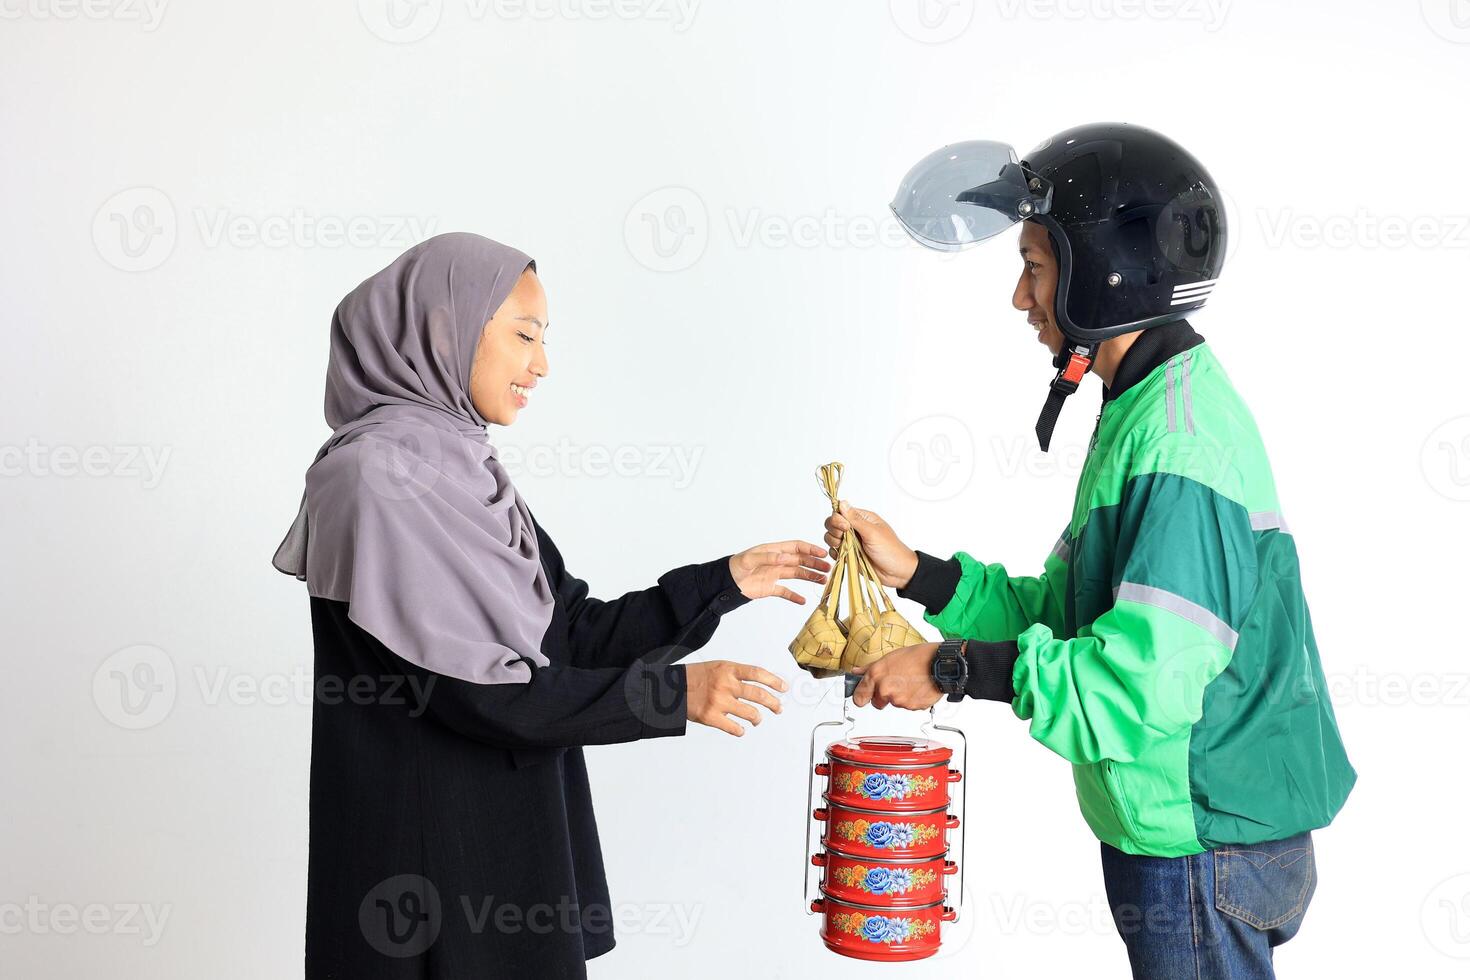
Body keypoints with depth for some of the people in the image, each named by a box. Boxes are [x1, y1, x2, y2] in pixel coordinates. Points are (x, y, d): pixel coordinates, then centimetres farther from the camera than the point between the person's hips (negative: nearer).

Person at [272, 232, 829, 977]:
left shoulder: (464, 468, 9)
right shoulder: (380, 476, -17)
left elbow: (572, 635, 8)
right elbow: (469, 685, -21)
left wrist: (723, 583, 5)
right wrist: (672, 695, -20)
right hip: (430, 857, -8)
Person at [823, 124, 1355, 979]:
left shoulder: (1181, 441, -24)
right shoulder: (1141, 411, 9)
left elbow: (1146, 683, -30)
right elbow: (1068, 612, 9)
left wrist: (952, 669, -22)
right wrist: (916, 572, 1)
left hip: (1207, 844, -9)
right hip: (1173, 831, 9)